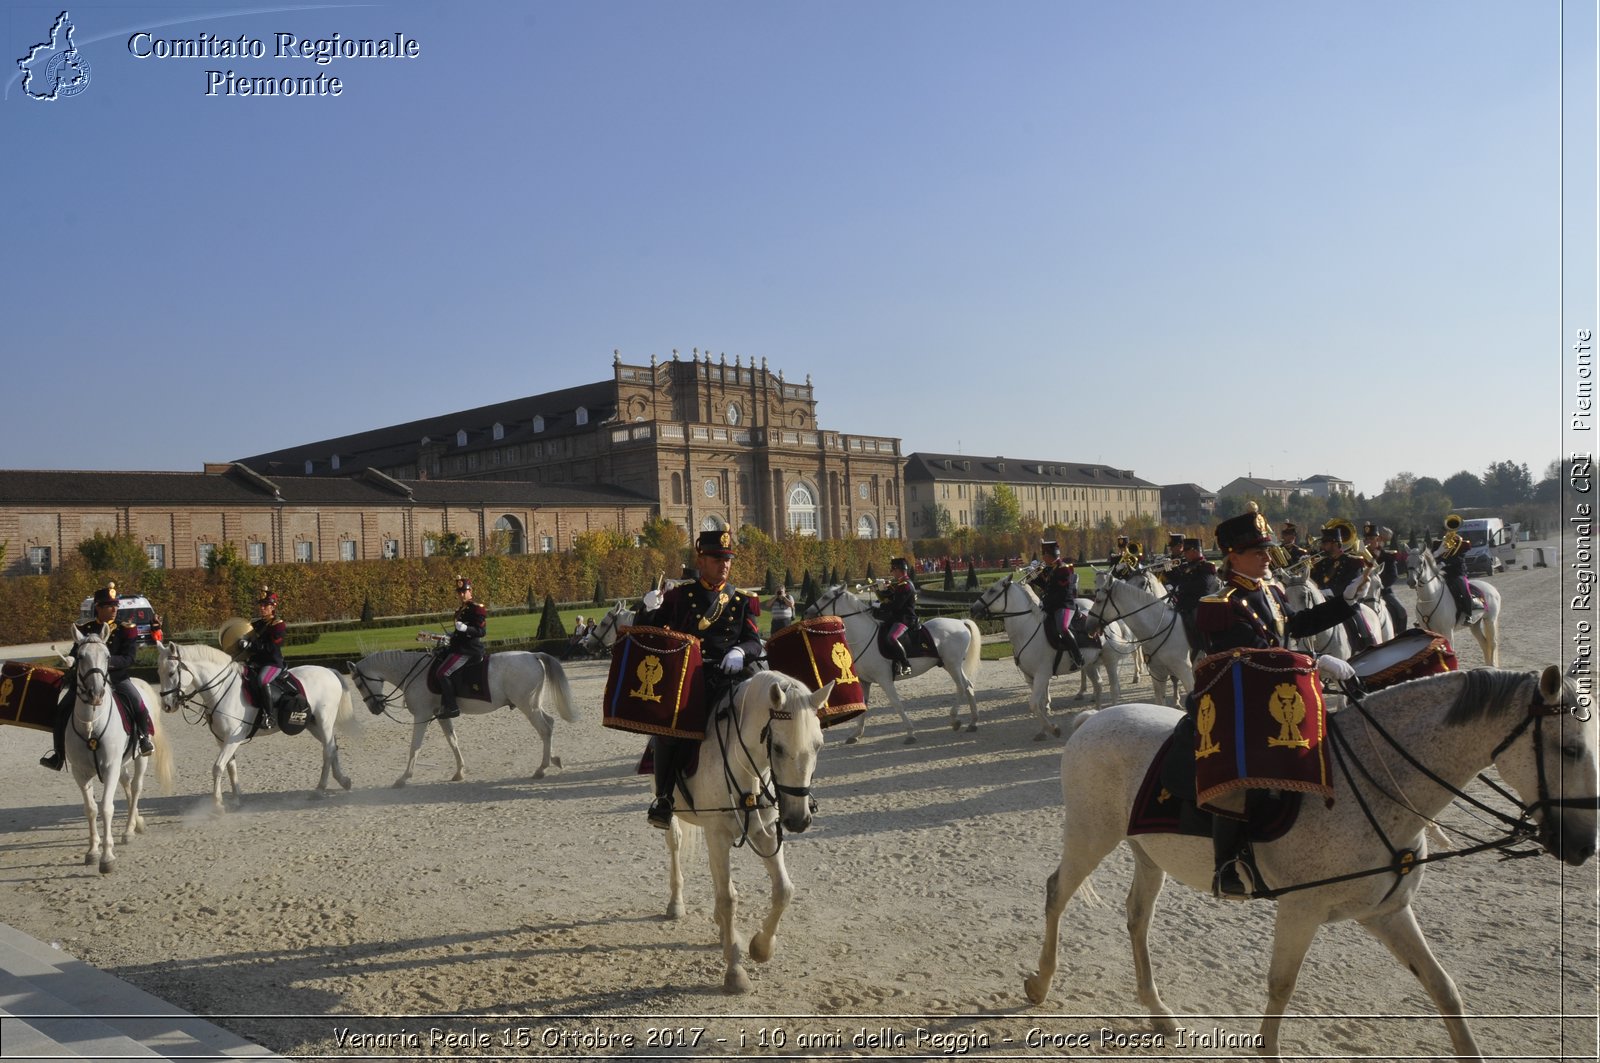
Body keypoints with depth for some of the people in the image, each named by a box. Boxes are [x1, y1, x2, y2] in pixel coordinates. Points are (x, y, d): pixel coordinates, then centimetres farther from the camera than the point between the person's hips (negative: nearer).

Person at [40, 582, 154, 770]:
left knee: (138, 704, -25)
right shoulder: (85, 629, 4)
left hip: (117, 677, -2)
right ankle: (58, 752, 7)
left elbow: (128, 659, -10)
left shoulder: (125, 630, -2)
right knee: (62, 709, -11)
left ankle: (144, 736, 3)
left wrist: (110, 660, -28)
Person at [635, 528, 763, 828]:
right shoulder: (679, 596, 10)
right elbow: (644, 634, 9)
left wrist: (741, 651, -18)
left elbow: (754, 642, 6)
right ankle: (664, 796, -9)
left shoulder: (742, 601, 15)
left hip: (727, 677, 1)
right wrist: (648, 610, -13)